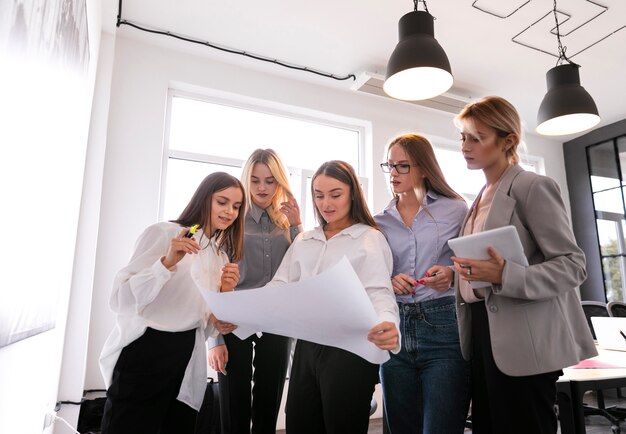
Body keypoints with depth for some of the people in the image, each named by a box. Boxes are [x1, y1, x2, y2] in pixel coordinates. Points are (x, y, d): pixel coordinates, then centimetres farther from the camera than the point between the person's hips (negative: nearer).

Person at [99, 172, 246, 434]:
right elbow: (121, 301, -18)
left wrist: (218, 324, -4)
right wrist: (167, 262, -29)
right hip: (144, 352, -6)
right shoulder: (163, 233, -9)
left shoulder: (222, 256, 11)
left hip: (188, 358, 6)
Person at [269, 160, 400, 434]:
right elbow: (280, 286, 7)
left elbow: (379, 292, -14)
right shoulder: (303, 241, 13)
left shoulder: (370, 238, -3)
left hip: (349, 349, -5)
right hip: (306, 347, 5)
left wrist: (387, 325, -36)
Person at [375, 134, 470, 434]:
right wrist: (388, 283, -8)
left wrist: (453, 275, -16)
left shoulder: (456, 210, 3)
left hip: (443, 329, -3)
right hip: (395, 332, 4)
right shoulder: (379, 223, 10)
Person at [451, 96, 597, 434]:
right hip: (484, 334, 7)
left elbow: (573, 264, -13)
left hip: (523, 344, -7)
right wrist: (460, 273, 5)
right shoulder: (480, 199, 16)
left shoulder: (533, 187, -8)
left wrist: (505, 276, -27)